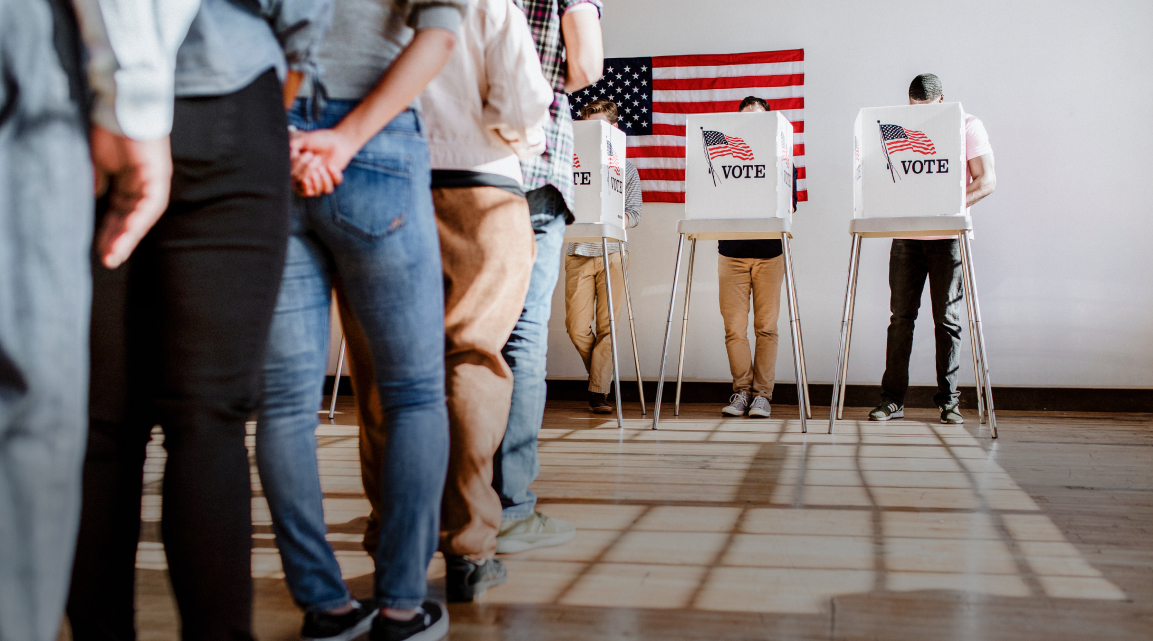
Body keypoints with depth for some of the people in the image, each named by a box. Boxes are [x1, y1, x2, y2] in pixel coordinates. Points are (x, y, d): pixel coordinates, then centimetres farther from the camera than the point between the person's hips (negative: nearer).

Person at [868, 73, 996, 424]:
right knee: (901, 315, 0)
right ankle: (892, 398, 4)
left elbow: (986, 181, -5)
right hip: (906, 234, 2)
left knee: (947, 319, 0)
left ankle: (948, 400, 8)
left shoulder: (968, 126, 1)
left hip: (947, 235, -2)